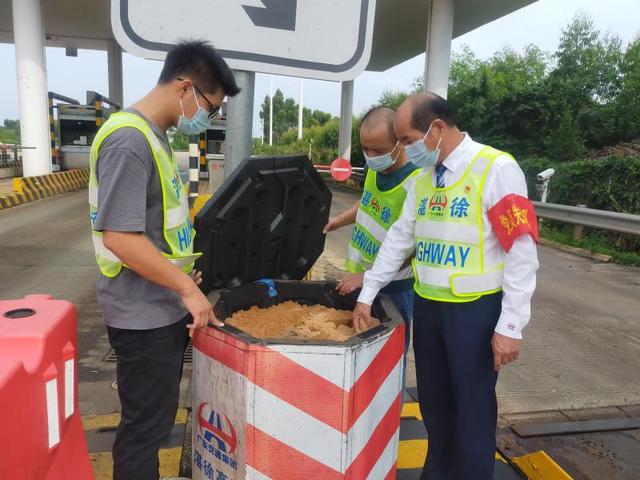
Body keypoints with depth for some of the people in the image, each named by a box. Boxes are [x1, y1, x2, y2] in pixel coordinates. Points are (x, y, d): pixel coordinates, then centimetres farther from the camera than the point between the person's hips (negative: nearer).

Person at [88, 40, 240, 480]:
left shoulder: (154, 135, 10)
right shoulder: (129, 140, -21)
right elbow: (120, 237, -26)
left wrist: (180, 275, 17)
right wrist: (188, 288, -19)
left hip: (165, 307, 9)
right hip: (145, 315, -9)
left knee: (156, 418, 23)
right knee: (146, 426, 7)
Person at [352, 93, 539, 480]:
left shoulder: (497, 168, -14)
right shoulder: (423, 178, 7)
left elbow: (522, 254, -15)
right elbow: (399, 239, 12)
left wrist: (510, 326, -16)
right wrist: (367, 296, 12)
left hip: (476, 309, -6)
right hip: (427, 305, 7)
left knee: (473, 409, 9)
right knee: (433, 401, 20)